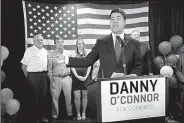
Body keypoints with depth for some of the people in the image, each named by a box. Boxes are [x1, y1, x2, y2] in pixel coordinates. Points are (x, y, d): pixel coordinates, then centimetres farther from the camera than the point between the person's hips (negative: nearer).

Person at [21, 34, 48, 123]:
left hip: (43, 75, 5)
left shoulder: (45, 51, 12)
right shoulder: (29, 50, -4)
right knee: (35, 97, 4)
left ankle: (43, 115, 25)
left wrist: (45, 74, 7)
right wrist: (28, 77, -6)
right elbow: (24, 66, -5)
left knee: (43, 96, 11)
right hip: (33, 76, -5)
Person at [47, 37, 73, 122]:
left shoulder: (68, 53, 7)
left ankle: (70, 114, 20)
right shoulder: (51, 55, 1)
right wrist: (51, 81, -5)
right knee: (55, 97, 2)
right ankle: (55, 116, 14)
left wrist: (71, 76, 3)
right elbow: (49, 69, 0)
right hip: (56, 78, -1)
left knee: (69, 96, 6)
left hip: (67, 77, 2)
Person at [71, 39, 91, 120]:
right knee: (77, 96, -4)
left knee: (85, 95, 5)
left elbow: (89, 66, 5)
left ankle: (84, 113, 16)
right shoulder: (73, 55, 4)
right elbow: (72, 67, -1)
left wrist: (86, 76, -8)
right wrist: (77, 76, -11)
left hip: (85, 77, 1)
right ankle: (78, 114, 8)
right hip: (76, 77, -1)